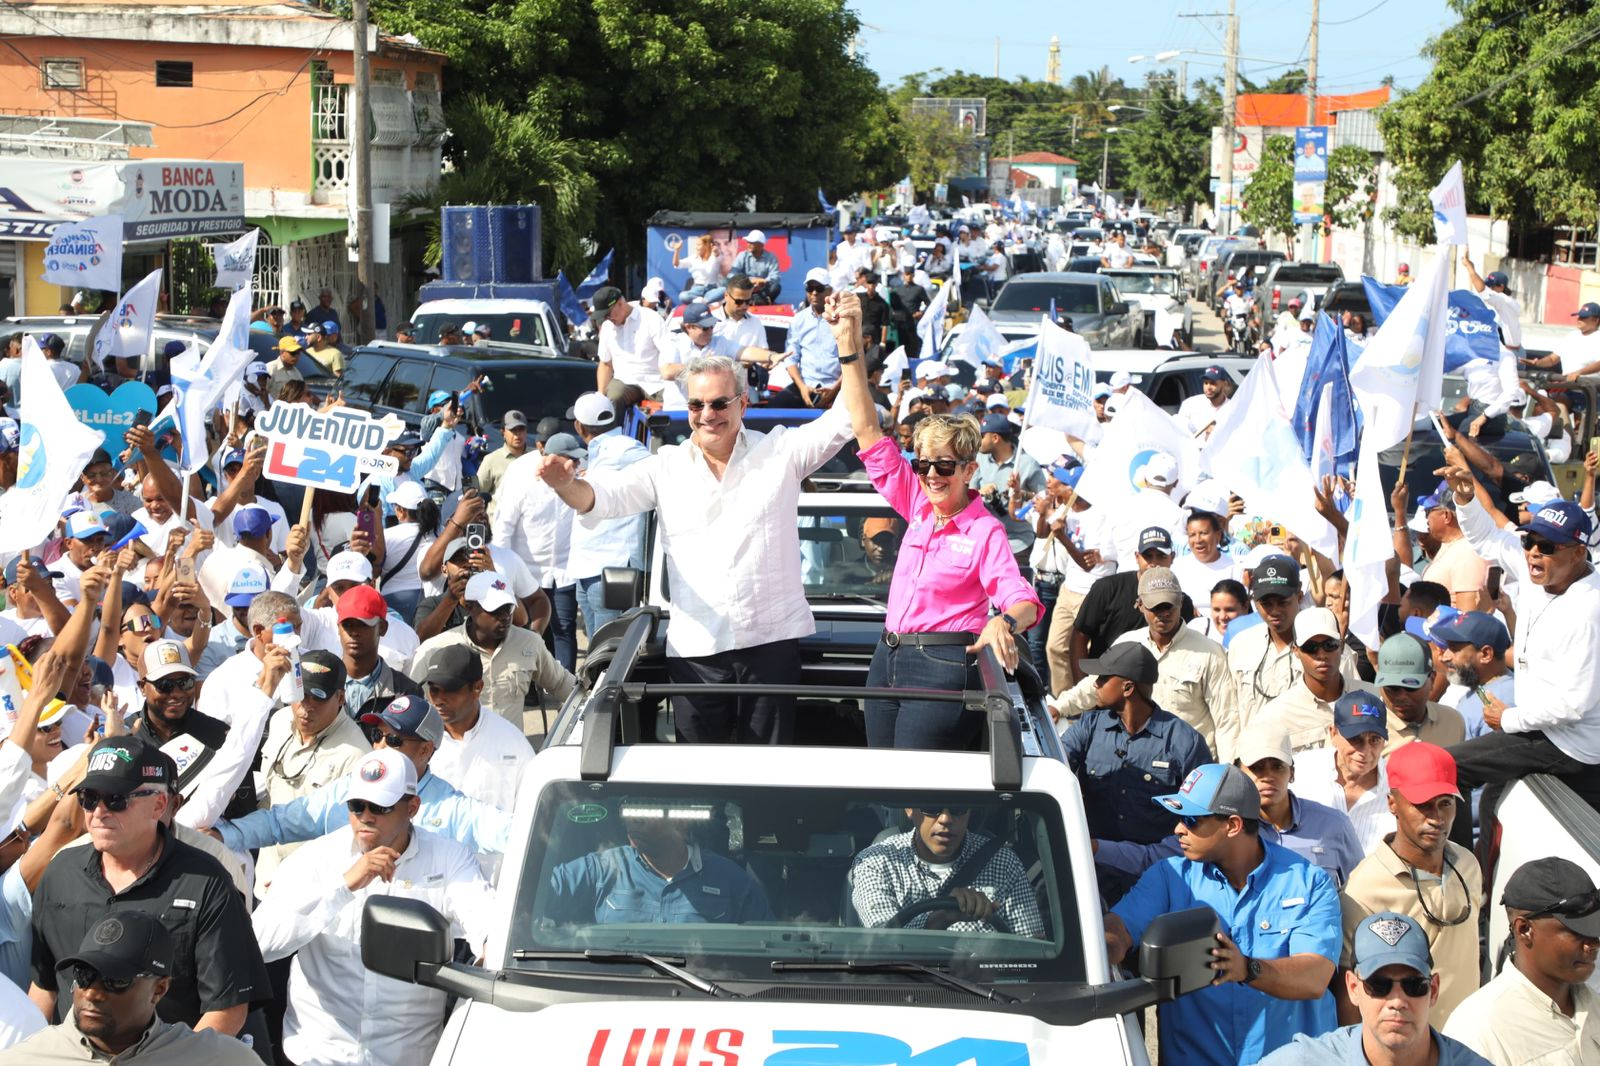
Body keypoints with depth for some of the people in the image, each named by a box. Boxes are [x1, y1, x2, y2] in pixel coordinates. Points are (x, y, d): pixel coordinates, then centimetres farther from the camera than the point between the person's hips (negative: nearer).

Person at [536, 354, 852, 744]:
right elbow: (602, 497, -5)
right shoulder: (667, 467, 6)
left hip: (772, 642, -1)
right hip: (696, 650, 1)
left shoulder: (780, 452, 3)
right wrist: (567, 483, -29)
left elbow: (845, 419, -4)